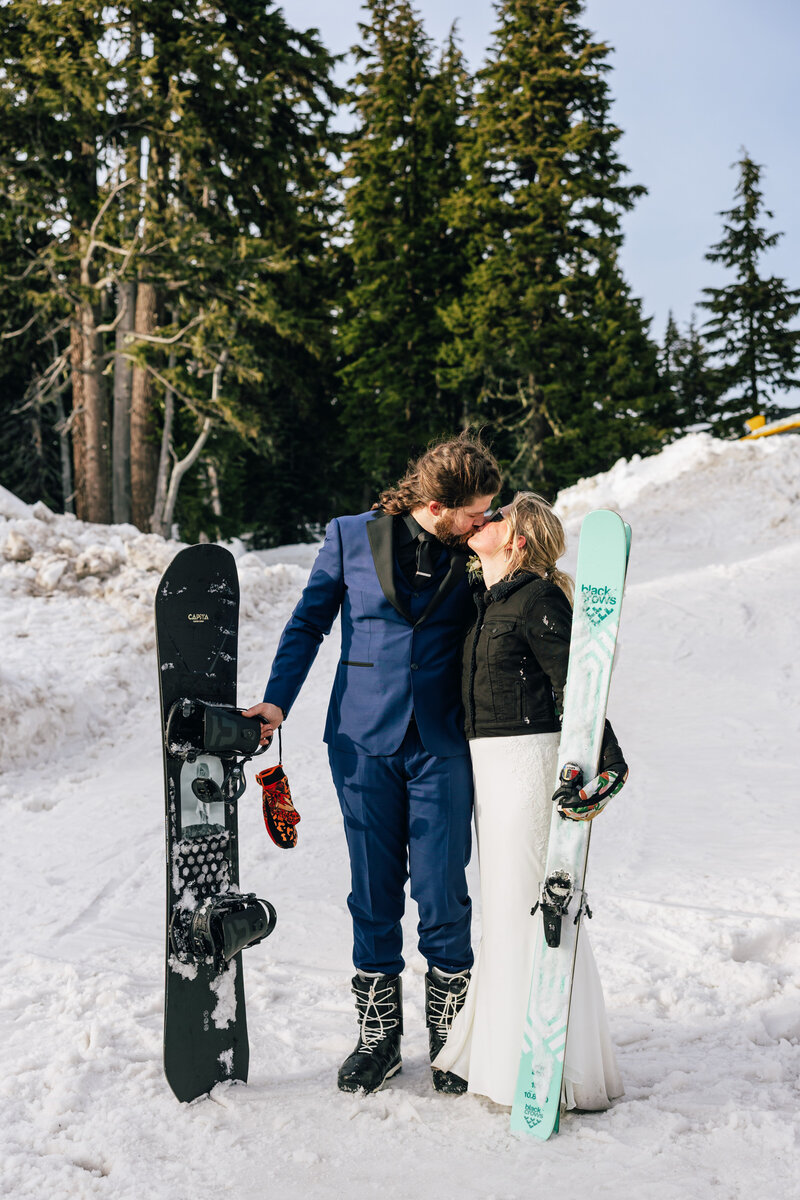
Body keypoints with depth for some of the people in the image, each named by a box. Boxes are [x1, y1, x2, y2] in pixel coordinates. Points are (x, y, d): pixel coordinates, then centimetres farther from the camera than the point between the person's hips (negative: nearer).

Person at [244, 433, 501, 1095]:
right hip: (363, 741, 0)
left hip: (442, 745, 0)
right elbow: (309, 622, 7)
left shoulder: (473, 554, 1)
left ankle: (450, 1034, 18)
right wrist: (278, 701, -1)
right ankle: (379, 1034, 22)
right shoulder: (351, 536, -1)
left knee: (442, 891, 0)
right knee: (374, 891, 8)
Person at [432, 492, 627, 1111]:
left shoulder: (537, 600, -13)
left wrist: (604, 766, -23)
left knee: (532, 905, -4)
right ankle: (502, 1047, 30)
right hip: (490, 764, 9)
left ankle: (558, 1071, 7)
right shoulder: (485, 600, 14)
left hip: (528, 761, -9)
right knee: (505, 902, 16)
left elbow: (576, 687, -17)